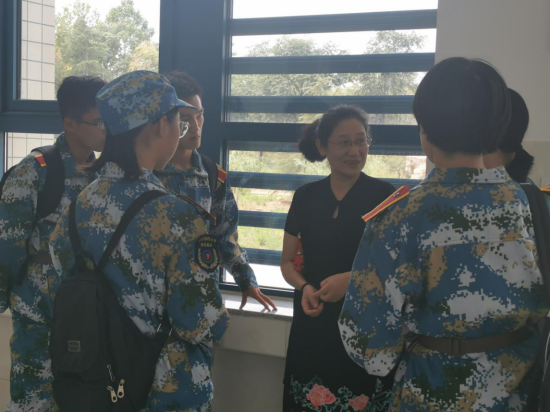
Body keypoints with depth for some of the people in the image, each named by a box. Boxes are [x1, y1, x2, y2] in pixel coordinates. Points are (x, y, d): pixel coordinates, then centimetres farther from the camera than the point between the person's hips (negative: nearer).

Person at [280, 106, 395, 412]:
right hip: (313, 325, 3)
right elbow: (287, 261, 14)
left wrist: (353, 279, -19)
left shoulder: (383, 196, -6)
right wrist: (304, 288, -6)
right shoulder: (305, 197, 6)